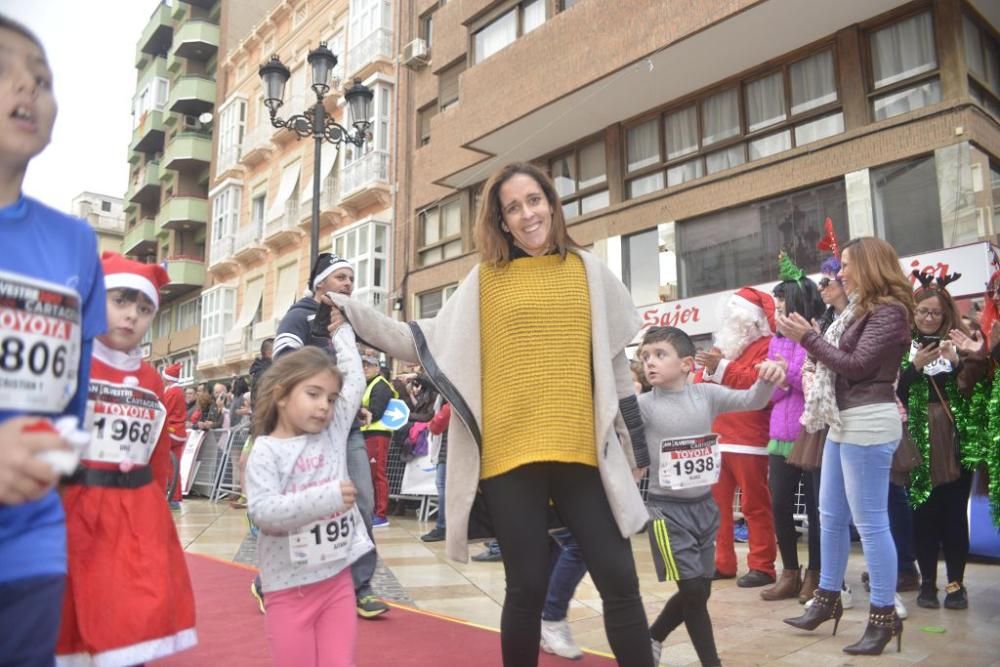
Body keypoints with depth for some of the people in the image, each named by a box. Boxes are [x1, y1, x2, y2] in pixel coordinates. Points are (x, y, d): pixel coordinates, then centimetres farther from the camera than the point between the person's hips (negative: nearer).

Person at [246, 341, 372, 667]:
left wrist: (342, 335, 19)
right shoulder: (266, 451, -10)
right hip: (289, 588, -3)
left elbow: (356, 380, 9)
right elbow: (262, 511, -22)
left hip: (338, 579, 4)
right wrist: (327, 496, -29)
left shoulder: (334, 432, 3)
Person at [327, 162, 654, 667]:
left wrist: (636, 445, 13)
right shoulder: (485, 278, 5)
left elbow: (614, 362, 12)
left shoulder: (588, 271, 8)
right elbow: (428, 345, 4)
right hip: (510, 454, -1)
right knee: (527, 588, 8)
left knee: (620, 581, 4)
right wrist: (350, 312, -1)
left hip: (582, 452, 1)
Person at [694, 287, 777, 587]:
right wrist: (708, 371, -5)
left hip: (748, 441, -7)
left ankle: (762, 566, 5)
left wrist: (722, 368, -20)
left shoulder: (767, 346, -1)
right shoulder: (723, 344, 21)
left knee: (755, 505, -2)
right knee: (716, 504, 9)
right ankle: (723, 562, 17)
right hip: (715, 438, 7)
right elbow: (698, 386, 16)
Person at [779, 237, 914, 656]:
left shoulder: (889, 311, -9)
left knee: (869, 522, -3)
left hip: (868, 424, -9)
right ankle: (828, 600, 26)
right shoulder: (860, 310, 16)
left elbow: (856, 365, -16)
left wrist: (808, 338, -12)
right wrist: (808, 339, 3)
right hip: (843, 424, 9)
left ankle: (884, 616, 9)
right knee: (831, 516, 14)